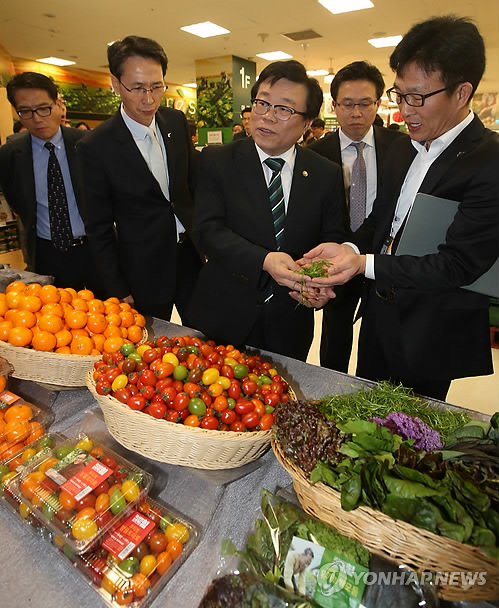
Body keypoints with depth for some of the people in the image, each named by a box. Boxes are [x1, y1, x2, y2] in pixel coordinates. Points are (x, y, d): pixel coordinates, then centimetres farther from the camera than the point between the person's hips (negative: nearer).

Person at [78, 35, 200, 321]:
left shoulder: (177, 121, 0)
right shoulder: (96, 146, -13)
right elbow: (100, 227, -7)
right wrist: (118, 290, -7)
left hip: (192, 253, 4)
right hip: (144, 273, -3)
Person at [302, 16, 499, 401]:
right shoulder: (403, 149, 5)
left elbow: (459, 264, -23)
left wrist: (366, 264, -29)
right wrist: (349, 249, -12)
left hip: (429, 338, -6)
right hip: (379, 314, 7)